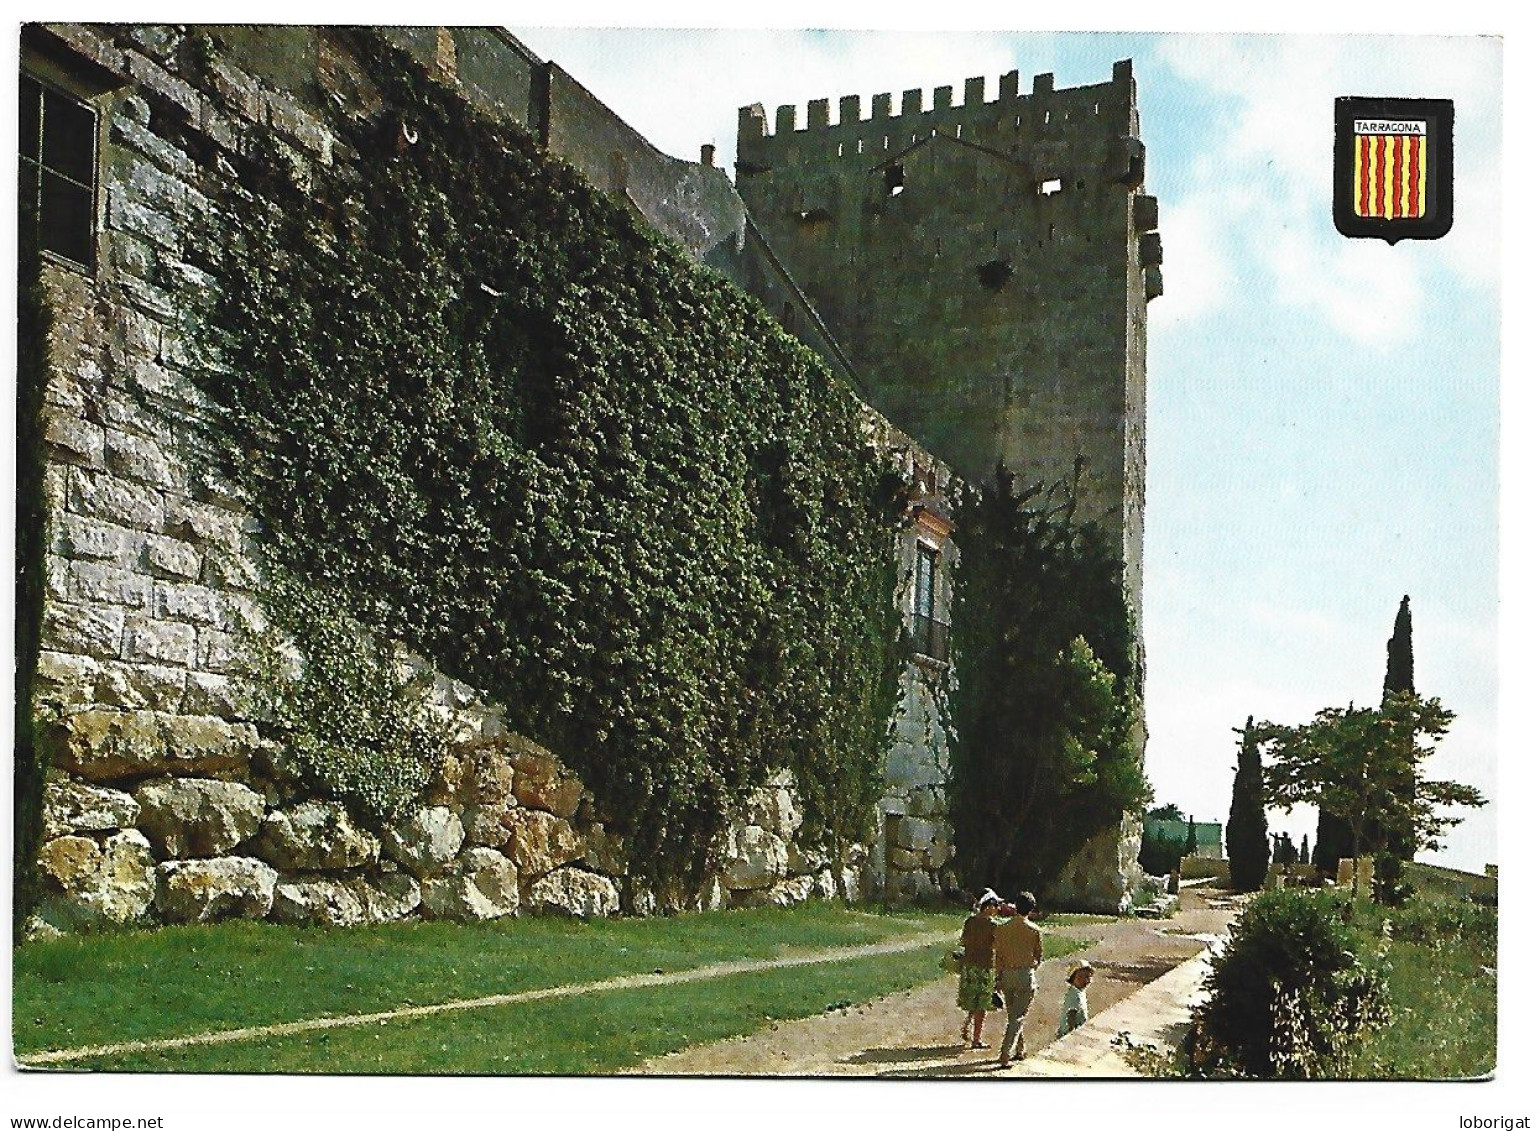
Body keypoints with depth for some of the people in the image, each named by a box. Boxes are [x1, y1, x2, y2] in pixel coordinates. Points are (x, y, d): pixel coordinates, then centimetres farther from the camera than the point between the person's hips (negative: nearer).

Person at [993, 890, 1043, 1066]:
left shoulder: (1002, 928, -2)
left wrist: (998, 978, 12)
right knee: (1019, 1017, 0)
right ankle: (1005, 1055, -10)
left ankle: (1020, 1050, 29)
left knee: (1012, 1015, 19)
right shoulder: (1035, 931, -10)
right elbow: (1039, 958, 1)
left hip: (1007, 974, 4)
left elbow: (998, 955, 3)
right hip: (1026, 975, -4)